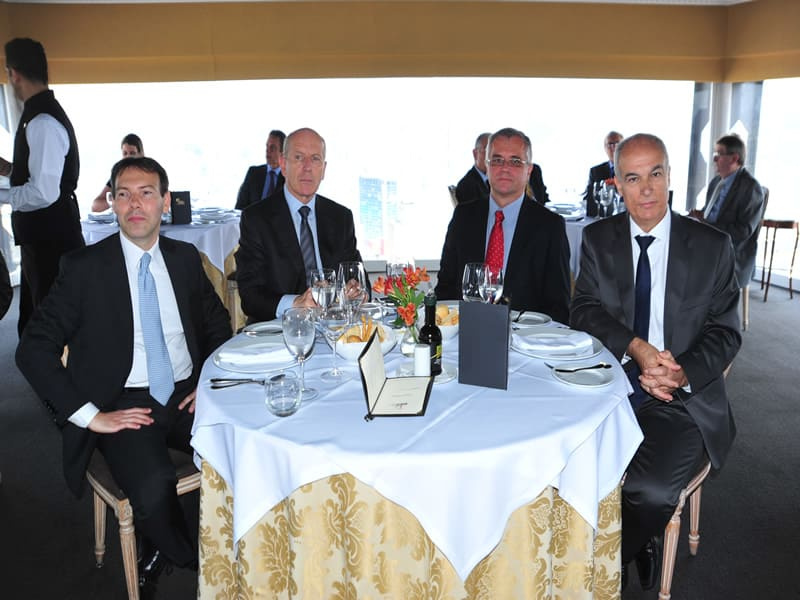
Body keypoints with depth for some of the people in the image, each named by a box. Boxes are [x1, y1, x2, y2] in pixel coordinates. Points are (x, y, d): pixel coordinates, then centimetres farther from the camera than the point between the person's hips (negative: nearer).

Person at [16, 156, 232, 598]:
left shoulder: (186, 258, 8)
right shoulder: (84, 267, -4)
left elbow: (218, 324, 20)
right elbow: (33, 350, -6)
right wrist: (91, 416, -13)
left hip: (187, 396, 4)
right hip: (125, 405, -4)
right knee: (154, 492, -32)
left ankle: (161, 554, 5)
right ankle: (192, 560, 5)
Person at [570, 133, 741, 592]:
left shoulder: (712, 245, 2)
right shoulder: (598, 239, 6)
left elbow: (726, 332, 2)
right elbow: (584, 311, -1)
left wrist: (681, 374, -17)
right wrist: (636, 348, -19)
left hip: (684, 400, -1)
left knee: (652, 489, -24)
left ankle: (611, 562, 10)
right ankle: (642, 543, 7)